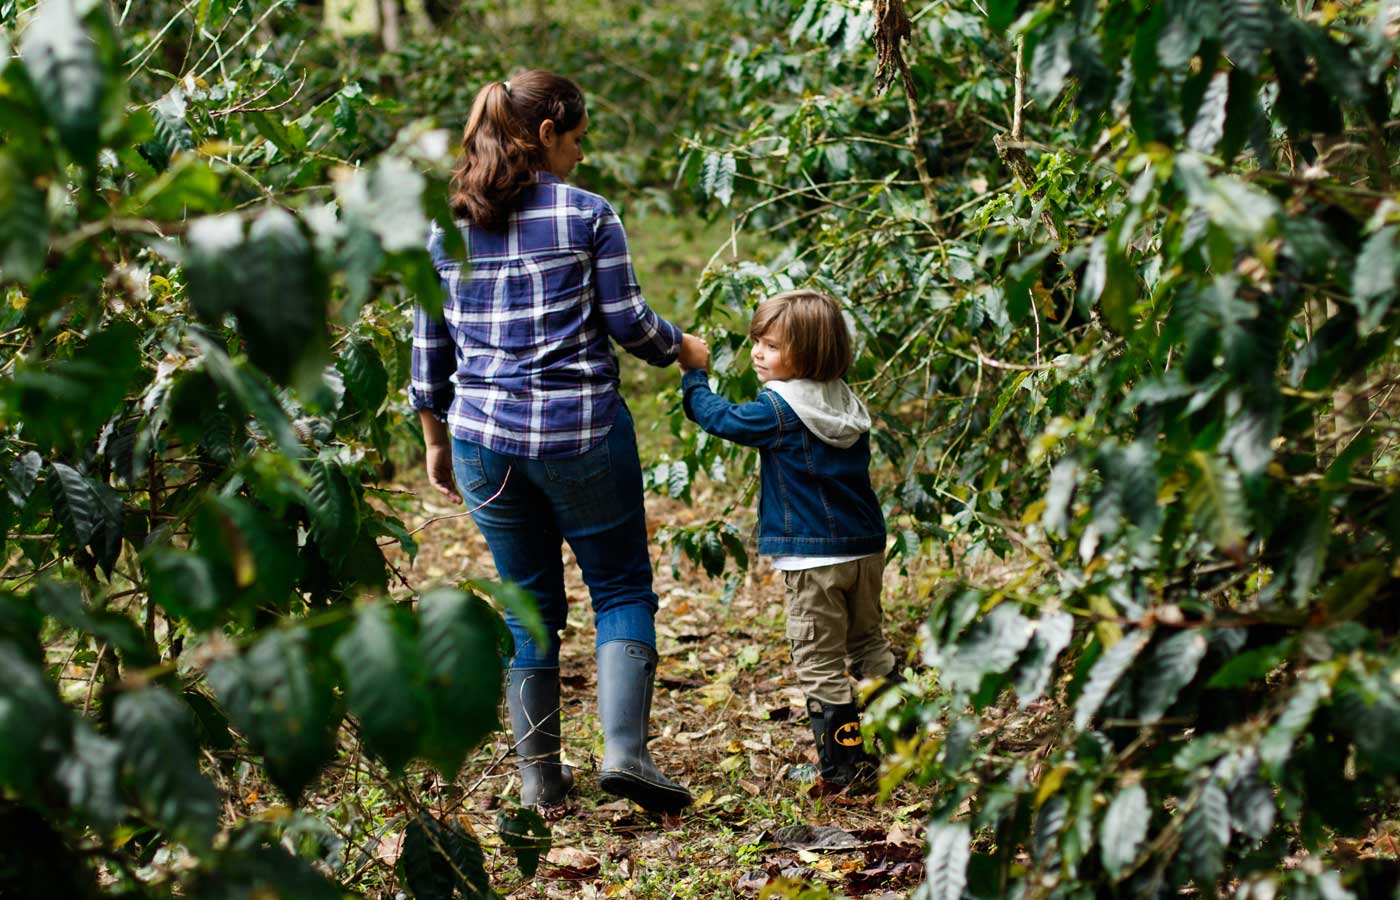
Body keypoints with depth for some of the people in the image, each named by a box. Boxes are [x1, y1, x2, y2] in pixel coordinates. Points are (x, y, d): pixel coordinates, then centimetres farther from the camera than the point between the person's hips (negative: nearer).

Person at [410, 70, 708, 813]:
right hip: (582, 433, -4)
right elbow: (627, 321, -6)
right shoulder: (588, 214, -5)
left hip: (485, 438, 4)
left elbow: (430, 348, 10)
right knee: (622, 589, 8)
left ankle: (539, 776, 17)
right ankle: (623, 749, -7)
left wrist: (436, 440, 19)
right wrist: (682, 349, 14)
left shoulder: (446, 227, 7)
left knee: (528, 603, 14)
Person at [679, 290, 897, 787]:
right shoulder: (847, 402, 9)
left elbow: (722, 417, -7)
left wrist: (692, 377, 7)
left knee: (820, 664, 1)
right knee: (869, 646, 21)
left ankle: (843, 764, 3)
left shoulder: (779, 409, -14)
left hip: (813, 558, -8)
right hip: (865, 548, 8)